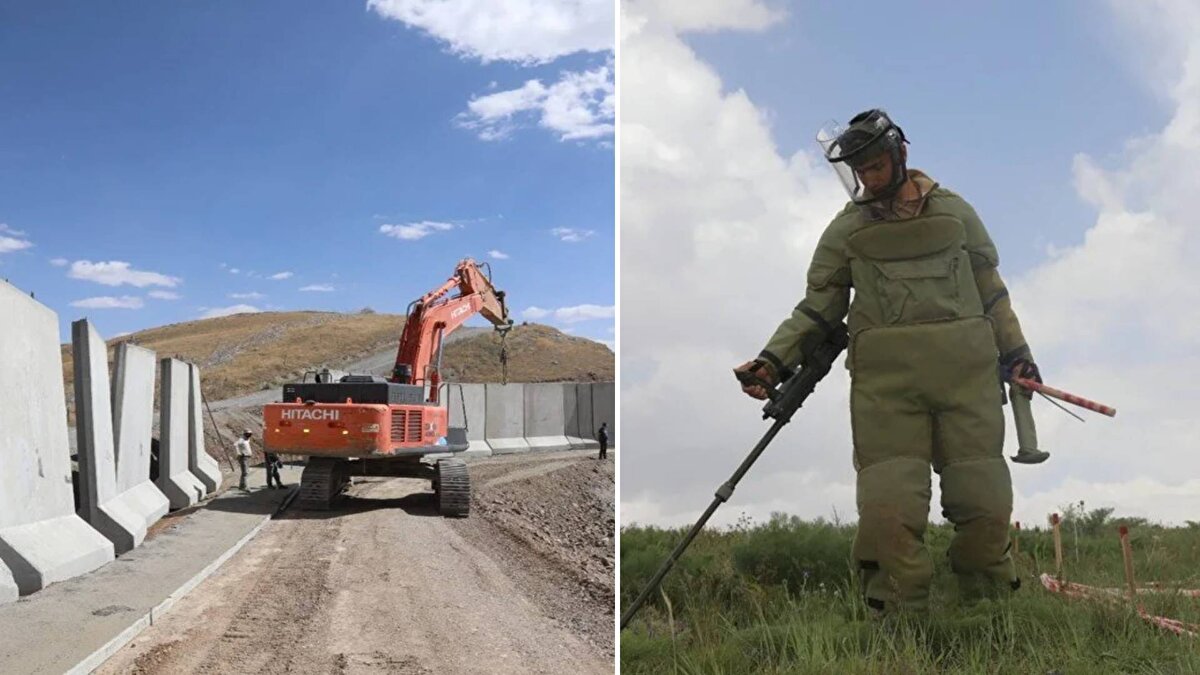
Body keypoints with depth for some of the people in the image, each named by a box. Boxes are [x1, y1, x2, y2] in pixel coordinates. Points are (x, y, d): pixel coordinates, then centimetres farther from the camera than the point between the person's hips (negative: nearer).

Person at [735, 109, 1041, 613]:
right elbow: (819, 307, 10)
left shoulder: (955, 211, 14)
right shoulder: (846, 230, 11)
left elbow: (991, 289, 21)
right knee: (889, 503, -10)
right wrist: (775, 360, -3)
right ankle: (900, 608, 4)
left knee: (985, 498, 2)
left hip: (966, 369, 2)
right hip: (885, 379, -1)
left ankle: (989, 592, 23)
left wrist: (1014, 352, 18)